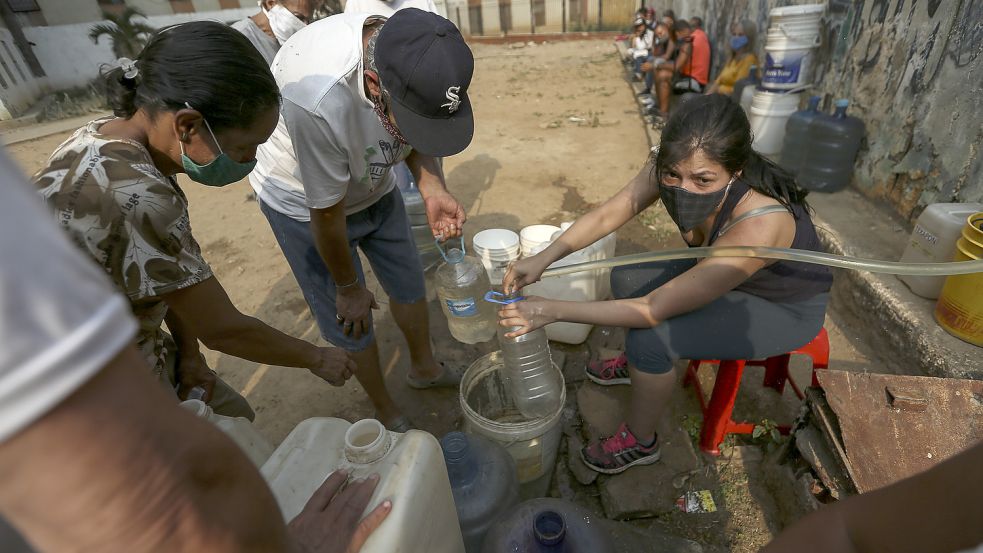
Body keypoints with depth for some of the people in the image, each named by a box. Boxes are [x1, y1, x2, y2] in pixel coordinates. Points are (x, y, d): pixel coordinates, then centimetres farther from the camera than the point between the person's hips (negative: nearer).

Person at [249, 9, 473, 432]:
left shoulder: (418, 58, -23)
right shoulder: (317, 96, -41)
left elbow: (418, 136, -5)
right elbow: (327, 213, -28)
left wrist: (432, 188, -25)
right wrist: (349, 288, -12)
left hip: (373, 186, 6)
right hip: (304, 203, -5)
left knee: (408, 283, 15)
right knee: (349, 320, 2)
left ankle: (424, 368, 43)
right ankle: (387, 415, 29)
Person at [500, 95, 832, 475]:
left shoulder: (760, 223, -41)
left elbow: (655, 310, -38)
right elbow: (606, 215, -16)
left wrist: (554, 310, -38)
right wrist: (543, 259, -30)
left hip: (785, 308, -6)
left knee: (651, 338, -24)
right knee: (626, 278, -1)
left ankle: (640, 442, 5)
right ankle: (635, 363, 27)